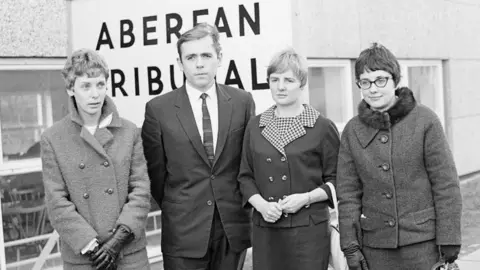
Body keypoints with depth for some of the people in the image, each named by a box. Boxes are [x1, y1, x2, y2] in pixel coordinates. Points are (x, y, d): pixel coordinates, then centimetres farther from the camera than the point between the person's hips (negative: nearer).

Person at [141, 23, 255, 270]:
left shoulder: (242, 101, 2)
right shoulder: (158, 109, -4)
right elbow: (155, 171, 3)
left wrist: (243, 205, 11)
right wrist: (175, 210, 8)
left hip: (234, 228, 2)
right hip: (183, 231, -2)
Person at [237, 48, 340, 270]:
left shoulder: (323, 128, -1)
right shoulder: (255, 127, 9)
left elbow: (336, 181, 1)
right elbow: (245, 176, 12)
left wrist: (306, 198, -13)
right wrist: (261, 204, -6)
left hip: (309, 230, -3)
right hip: (265, 230, 3)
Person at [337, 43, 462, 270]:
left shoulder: (424, 120, -5)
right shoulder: (352, 131, 3)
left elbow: (446, 183, -5)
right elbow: (348, 192, 4)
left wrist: (449, 241, -8)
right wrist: (350, 245, -1)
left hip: (423, 242, -2)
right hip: (376, 246, 3)